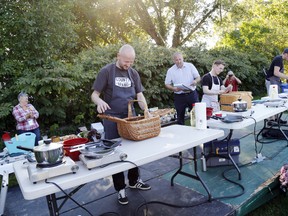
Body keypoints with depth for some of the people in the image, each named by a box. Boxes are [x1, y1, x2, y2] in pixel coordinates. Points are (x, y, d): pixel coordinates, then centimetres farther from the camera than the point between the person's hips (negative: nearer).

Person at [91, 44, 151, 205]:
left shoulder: (133, 73, 6)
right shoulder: (106, 71, -8)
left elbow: (139, 95, 9)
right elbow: (94, 95, -8)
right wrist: (99, 101, -31)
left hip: (131, 117, 5)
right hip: (113, 119, -4)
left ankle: (134, 181, 33)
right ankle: (120, 188, 19)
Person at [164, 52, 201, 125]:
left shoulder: (190, 66, 4)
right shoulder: (170, 71, 2)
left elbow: (198, 77, 7)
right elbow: (167, 84, 3)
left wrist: (195, 81, -16)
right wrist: (174, 88, -16)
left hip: (192, 94, 1)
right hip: (179, 96, 0)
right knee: (180, 117, 7)